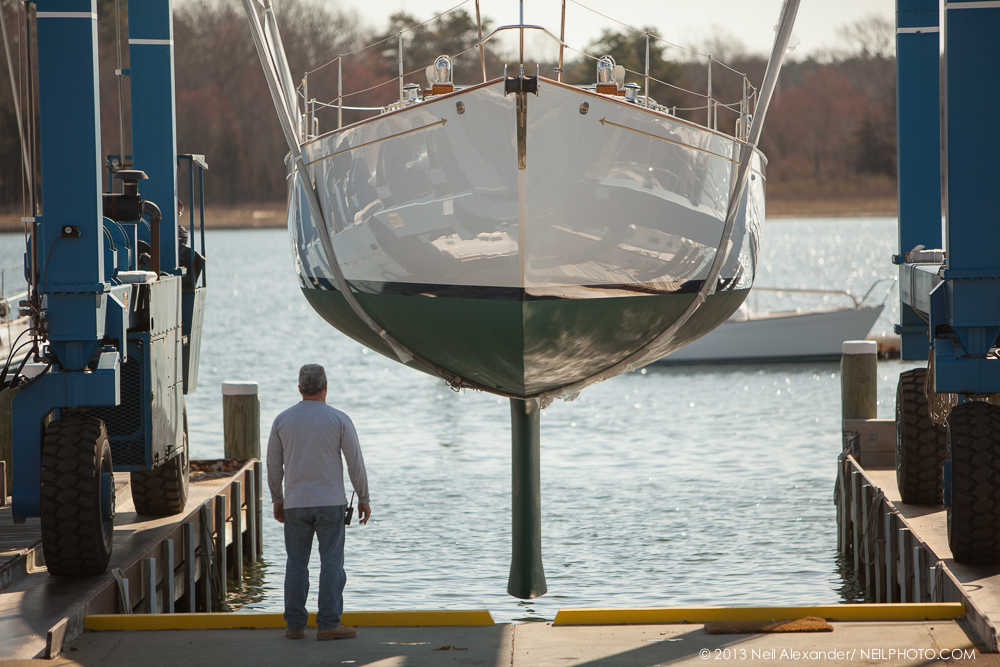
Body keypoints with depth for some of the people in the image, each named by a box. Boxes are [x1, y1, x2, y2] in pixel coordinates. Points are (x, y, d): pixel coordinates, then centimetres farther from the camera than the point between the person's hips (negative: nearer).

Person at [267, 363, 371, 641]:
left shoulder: (282, 420, 2)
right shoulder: (338, 420, -4)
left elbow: (273, 465, 7)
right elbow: (356, 462, -3)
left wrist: (277, 500, 19)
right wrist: (363, 498, 7)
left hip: (295, 504, 2)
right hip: (330, 502, -2)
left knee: (296, 564, 7)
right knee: (331, 563, 0)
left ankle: (294, 625, 7)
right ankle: (328, 624, -4)